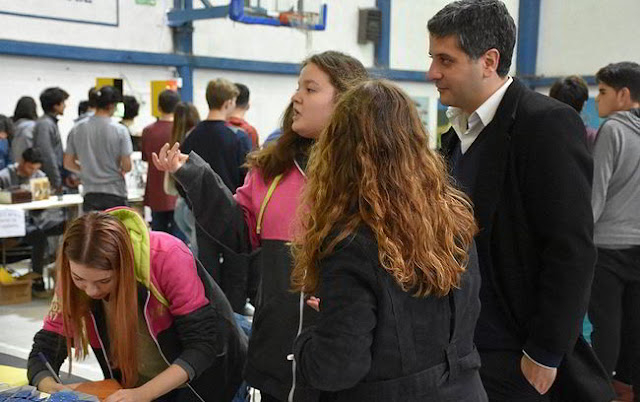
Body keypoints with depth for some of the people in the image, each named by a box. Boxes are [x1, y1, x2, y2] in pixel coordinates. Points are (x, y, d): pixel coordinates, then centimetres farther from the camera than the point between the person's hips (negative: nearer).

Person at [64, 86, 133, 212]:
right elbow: (127, 166, -11)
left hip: (90, 193, 3)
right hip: (115, 193, -3)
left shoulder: (77, 129, 1)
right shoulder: (119, 130, -10)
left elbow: (68, 163, 6)